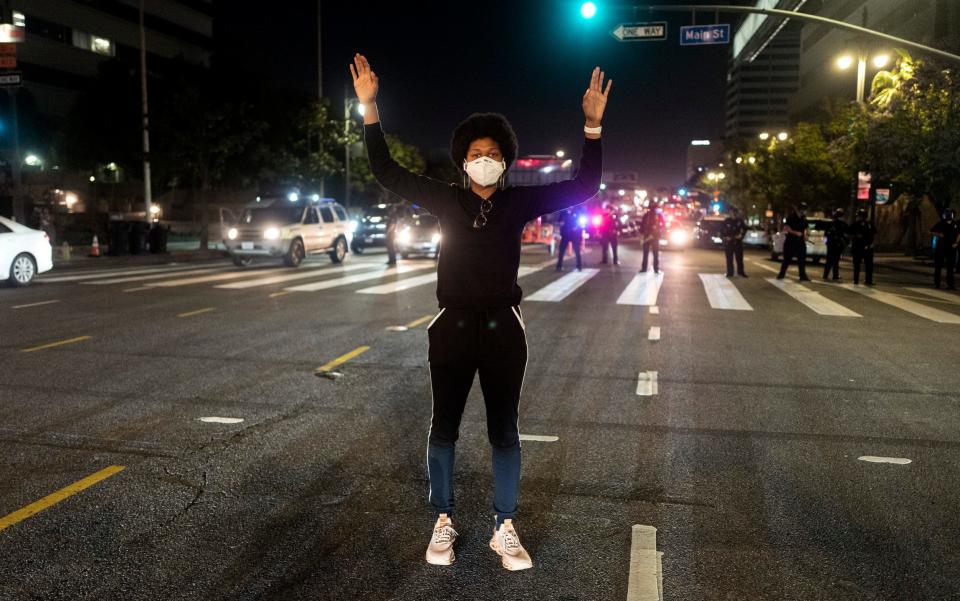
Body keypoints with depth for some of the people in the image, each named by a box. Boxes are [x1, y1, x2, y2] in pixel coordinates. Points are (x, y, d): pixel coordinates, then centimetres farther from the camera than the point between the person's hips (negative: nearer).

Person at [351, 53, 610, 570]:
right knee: (443, 430, 9)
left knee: (504, 433, 8)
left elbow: (583, 187, -3)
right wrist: (369, 108, -7)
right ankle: (443, 524, 26)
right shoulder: (446, 199, 0)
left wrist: (592, 125, -12)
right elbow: (386, 171, 0)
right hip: (453, 329, 0)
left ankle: (504, 530, 22)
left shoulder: (518, 202, 0)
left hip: (502, 330, 0)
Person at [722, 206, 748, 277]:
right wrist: (725, 237, -11)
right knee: (729, 258, 2)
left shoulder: (740, 220, 0)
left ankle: (740, 272, 16)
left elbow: (745, 228, 10)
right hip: (728, 242, -1)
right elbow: (722, 230, 3)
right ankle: (730, 273, 8)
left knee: (739, 258, 6)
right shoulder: (726, 221, -2)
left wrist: (741, 235, -5)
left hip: (738, 241, 1)